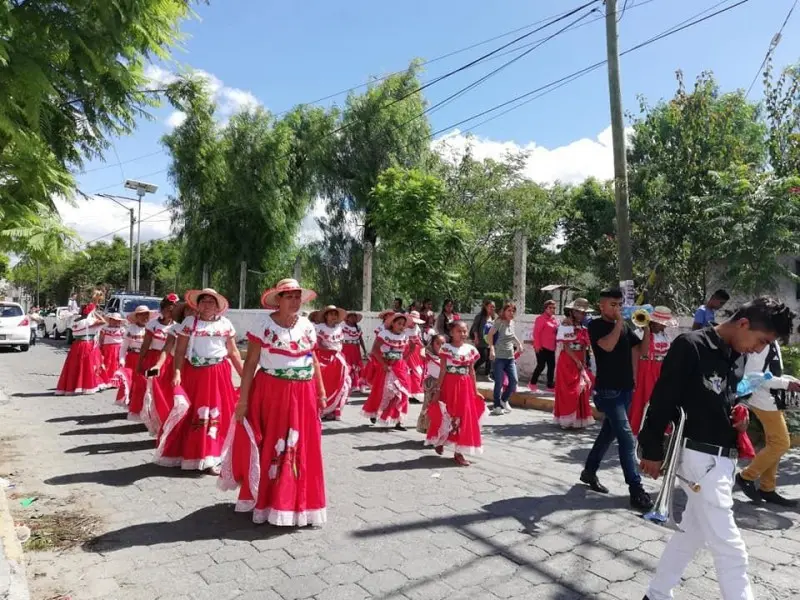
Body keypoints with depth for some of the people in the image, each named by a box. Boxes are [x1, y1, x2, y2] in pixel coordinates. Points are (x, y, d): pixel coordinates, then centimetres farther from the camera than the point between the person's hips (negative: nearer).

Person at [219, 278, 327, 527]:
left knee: (301, 448, 9)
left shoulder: (307, 326, 6)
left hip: (303, 395, 4)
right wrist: (243, 399, -10)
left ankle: (296, 503, 25)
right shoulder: (264, 326, -7)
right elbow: (250, 364, -7)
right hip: (270, 393, -4)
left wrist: (321, 392, 10)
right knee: (268, 447, 5)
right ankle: (264, 500, 23)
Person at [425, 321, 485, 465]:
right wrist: (438, 389, -10)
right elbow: (443, 370, -7)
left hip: (465, 386, 4)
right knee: (446, 415, 6)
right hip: (449, 384, -4)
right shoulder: (446, 348, -6)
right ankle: (439, 441, 34)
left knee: (464, 417, 4)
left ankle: (459, 452, 13)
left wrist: (476, 391, 9)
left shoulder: (471, 349, 4)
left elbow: (472, 371, 10)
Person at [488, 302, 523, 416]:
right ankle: (497, 406, 10)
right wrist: (492, 349, -29)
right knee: (499, 383, -3)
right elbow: (490, 334, -19)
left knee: (514, 380, 3)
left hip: (510, 357, 6)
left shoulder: (512, 322, 10)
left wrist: (519, 344, 23)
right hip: (499, 356, -6)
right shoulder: (499, 322, -10)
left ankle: (504, 400, 25)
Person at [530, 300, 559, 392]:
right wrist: (537, 345, -17)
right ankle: (532, 383, 11)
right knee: (541, 365, -5)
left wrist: (556, 344, 12)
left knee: (552, 366, 7)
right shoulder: (541, 318, -9)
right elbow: (536, 333, -13)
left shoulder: (555, 319, 14)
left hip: (551, 347, 8)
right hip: (542, 347, -8)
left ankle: (550, 386, 14)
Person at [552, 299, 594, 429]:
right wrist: (577, 362, -17)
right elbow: (566, 346, -15)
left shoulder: (583, 328, 12)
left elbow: (584, 347, 11)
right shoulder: (566, 325, -11)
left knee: (581, 390, 9)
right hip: (568, 361, -8)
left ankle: (578, 419, 18)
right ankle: (567, 420, 2)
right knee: (568, 390, -5)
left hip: (580, 362, 8)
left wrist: (584, 363, 0)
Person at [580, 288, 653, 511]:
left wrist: (647, 329, -7)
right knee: (627, 438, -11)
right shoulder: (596, 326, -6)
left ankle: (589, 471, 31)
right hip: (608, 389, -7)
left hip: (625, 388, 7)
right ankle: (636, 489, -7)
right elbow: (608, 345, -23)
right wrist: (619, 322, -18)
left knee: (609, 432, 15)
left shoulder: (625, 326, 12)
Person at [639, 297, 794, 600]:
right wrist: (652, 450, -12)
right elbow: (663, 400, -15)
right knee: (729, 547, -3)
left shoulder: (738, 356, 9)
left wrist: (739, 417, 1)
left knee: (691, 532, 19)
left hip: (724, 459, 9)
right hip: (700, 458, -9)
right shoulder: (690, 347, -17)